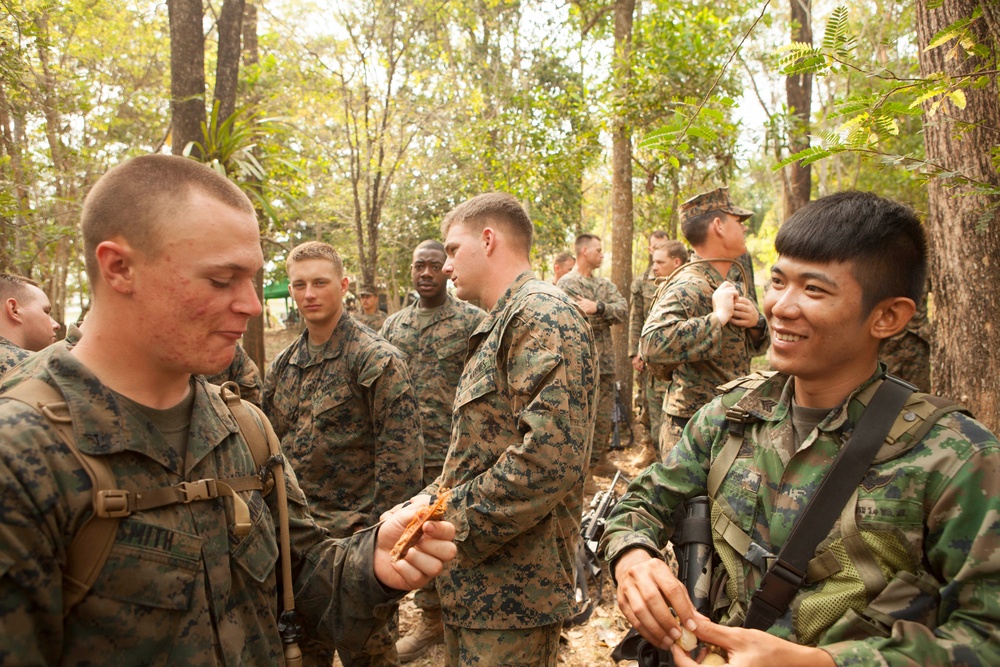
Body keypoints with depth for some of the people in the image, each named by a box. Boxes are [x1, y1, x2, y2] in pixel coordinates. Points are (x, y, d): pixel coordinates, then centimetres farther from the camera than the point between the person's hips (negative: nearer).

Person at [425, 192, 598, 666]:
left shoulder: (541, 314, -17)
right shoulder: (501, 324, 16)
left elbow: (553, 458, -29)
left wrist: (451, 519, -20)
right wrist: (431, 501, 6)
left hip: (513, 589, -9)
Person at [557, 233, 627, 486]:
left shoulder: (605, 284, 15)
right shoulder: (566, 284, -6)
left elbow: (623, 309, -3)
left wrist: (597, 307, -17)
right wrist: (608, 314, -10)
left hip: (605, 361, 7)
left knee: (604, 417, 15)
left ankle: (599, 461, 31)